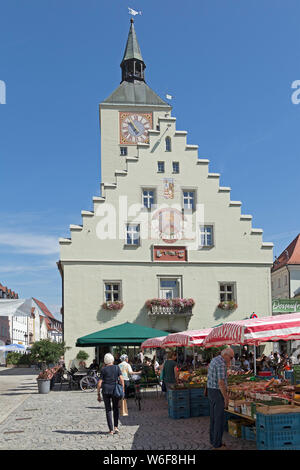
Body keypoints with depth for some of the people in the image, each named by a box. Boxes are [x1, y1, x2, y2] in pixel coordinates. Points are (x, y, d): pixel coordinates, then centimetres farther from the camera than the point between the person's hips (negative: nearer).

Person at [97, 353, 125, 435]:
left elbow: (99, 383, -2)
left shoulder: (103, 370, 0)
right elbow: (121, 380, -4)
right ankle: (116, 427, 10)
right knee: (116, 408, 19)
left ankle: (111, 430, 7)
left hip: (105, 390, -1)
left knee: (108, 410, 8)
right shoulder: (117, 368, 3)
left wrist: (98, 394, 5)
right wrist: (123, 391, 1)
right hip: (115, 390, 1)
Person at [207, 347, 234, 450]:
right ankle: (217, 444, 1)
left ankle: (213, 440, 22)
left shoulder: (214, 360, 12)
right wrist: (226, 398, -20)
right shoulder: (221, 363, -20)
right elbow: (221, 382, -24)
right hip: (218, 393, -10)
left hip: (211, 391, 10)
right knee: (220, 419, -4)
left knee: (214, 417, 15)